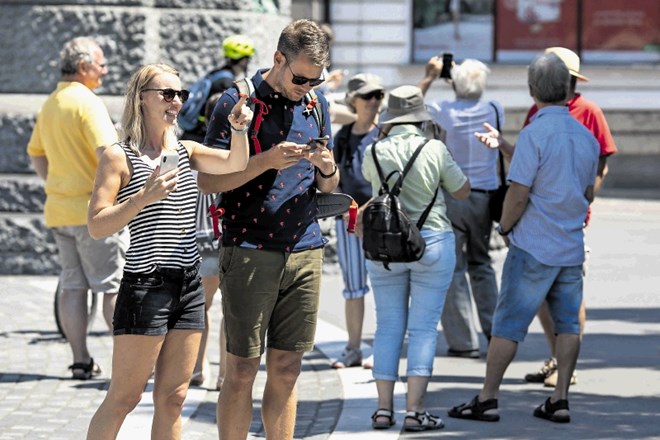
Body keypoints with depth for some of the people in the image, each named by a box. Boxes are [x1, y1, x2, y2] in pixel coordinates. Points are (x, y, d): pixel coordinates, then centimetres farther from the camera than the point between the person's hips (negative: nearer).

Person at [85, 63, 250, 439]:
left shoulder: (185, 152, 12)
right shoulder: (120, 157, -4)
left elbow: (235, 164, -4)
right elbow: (97, 226, -10)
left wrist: (239, 129, -22)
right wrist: (143, 198, -21)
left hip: (190, 282, 6)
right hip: (146, 284, -6)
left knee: (173, 399, 7)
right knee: (123, 399, -4)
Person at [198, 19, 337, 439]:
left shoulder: (316, 104, 12)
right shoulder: (237, 102, -5)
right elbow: (207, 180, -8)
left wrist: (327, 169, -5)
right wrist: (266, 160, -19)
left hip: (305, 250, 5)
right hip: (250, 252, -5)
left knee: (286, 370, 7)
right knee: (242, 370, -3)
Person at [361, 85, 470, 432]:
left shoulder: (375, 152, -4)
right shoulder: (435, 150, -9)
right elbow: (463, 191, 4)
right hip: (432, 245, -2)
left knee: (388, 327, 9)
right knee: (423, 328, 0)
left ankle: (384, 407, 7)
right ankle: (415, 410, -5)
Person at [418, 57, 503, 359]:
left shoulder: (442, 112, -11)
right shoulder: (494, 110, -1)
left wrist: (430, 77, 14)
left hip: (451, 197, -4)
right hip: (485, 196, 4)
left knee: (453, 267, 1)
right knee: (481, 263, 18)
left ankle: (464, 341, 1)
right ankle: (494, 328, 11)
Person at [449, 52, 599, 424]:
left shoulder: (535, 134, -15)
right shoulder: (587, 137, 5)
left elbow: (518, 195, -16)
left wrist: (505, 227, 1)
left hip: (533, 248, -6)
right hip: (572, 247, 6)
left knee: (508, 324, -1)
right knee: (568, 324, 10)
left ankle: (487, 399, 2)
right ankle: (560, 400, 9)